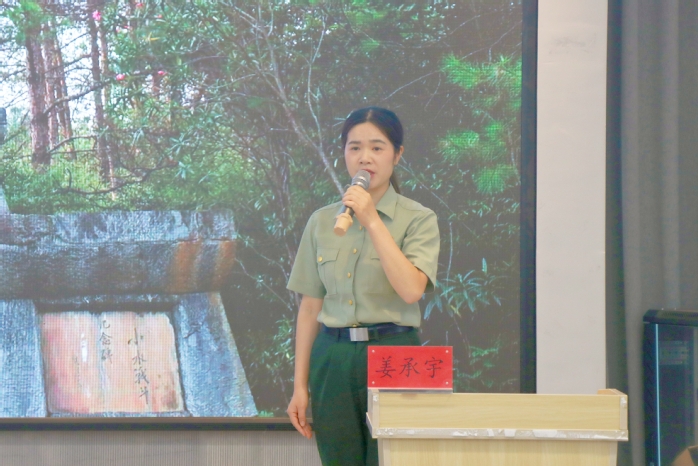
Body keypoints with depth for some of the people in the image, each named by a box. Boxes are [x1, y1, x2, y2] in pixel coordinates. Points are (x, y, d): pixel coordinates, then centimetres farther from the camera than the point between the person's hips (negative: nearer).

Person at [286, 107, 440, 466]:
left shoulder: (418, 219, 0)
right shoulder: (322, 221, 10)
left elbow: (411, 289, -16)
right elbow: (310, 308, 11)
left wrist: (372, 221, -14)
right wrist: (300, 386, 9)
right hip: (333, 361, 3)